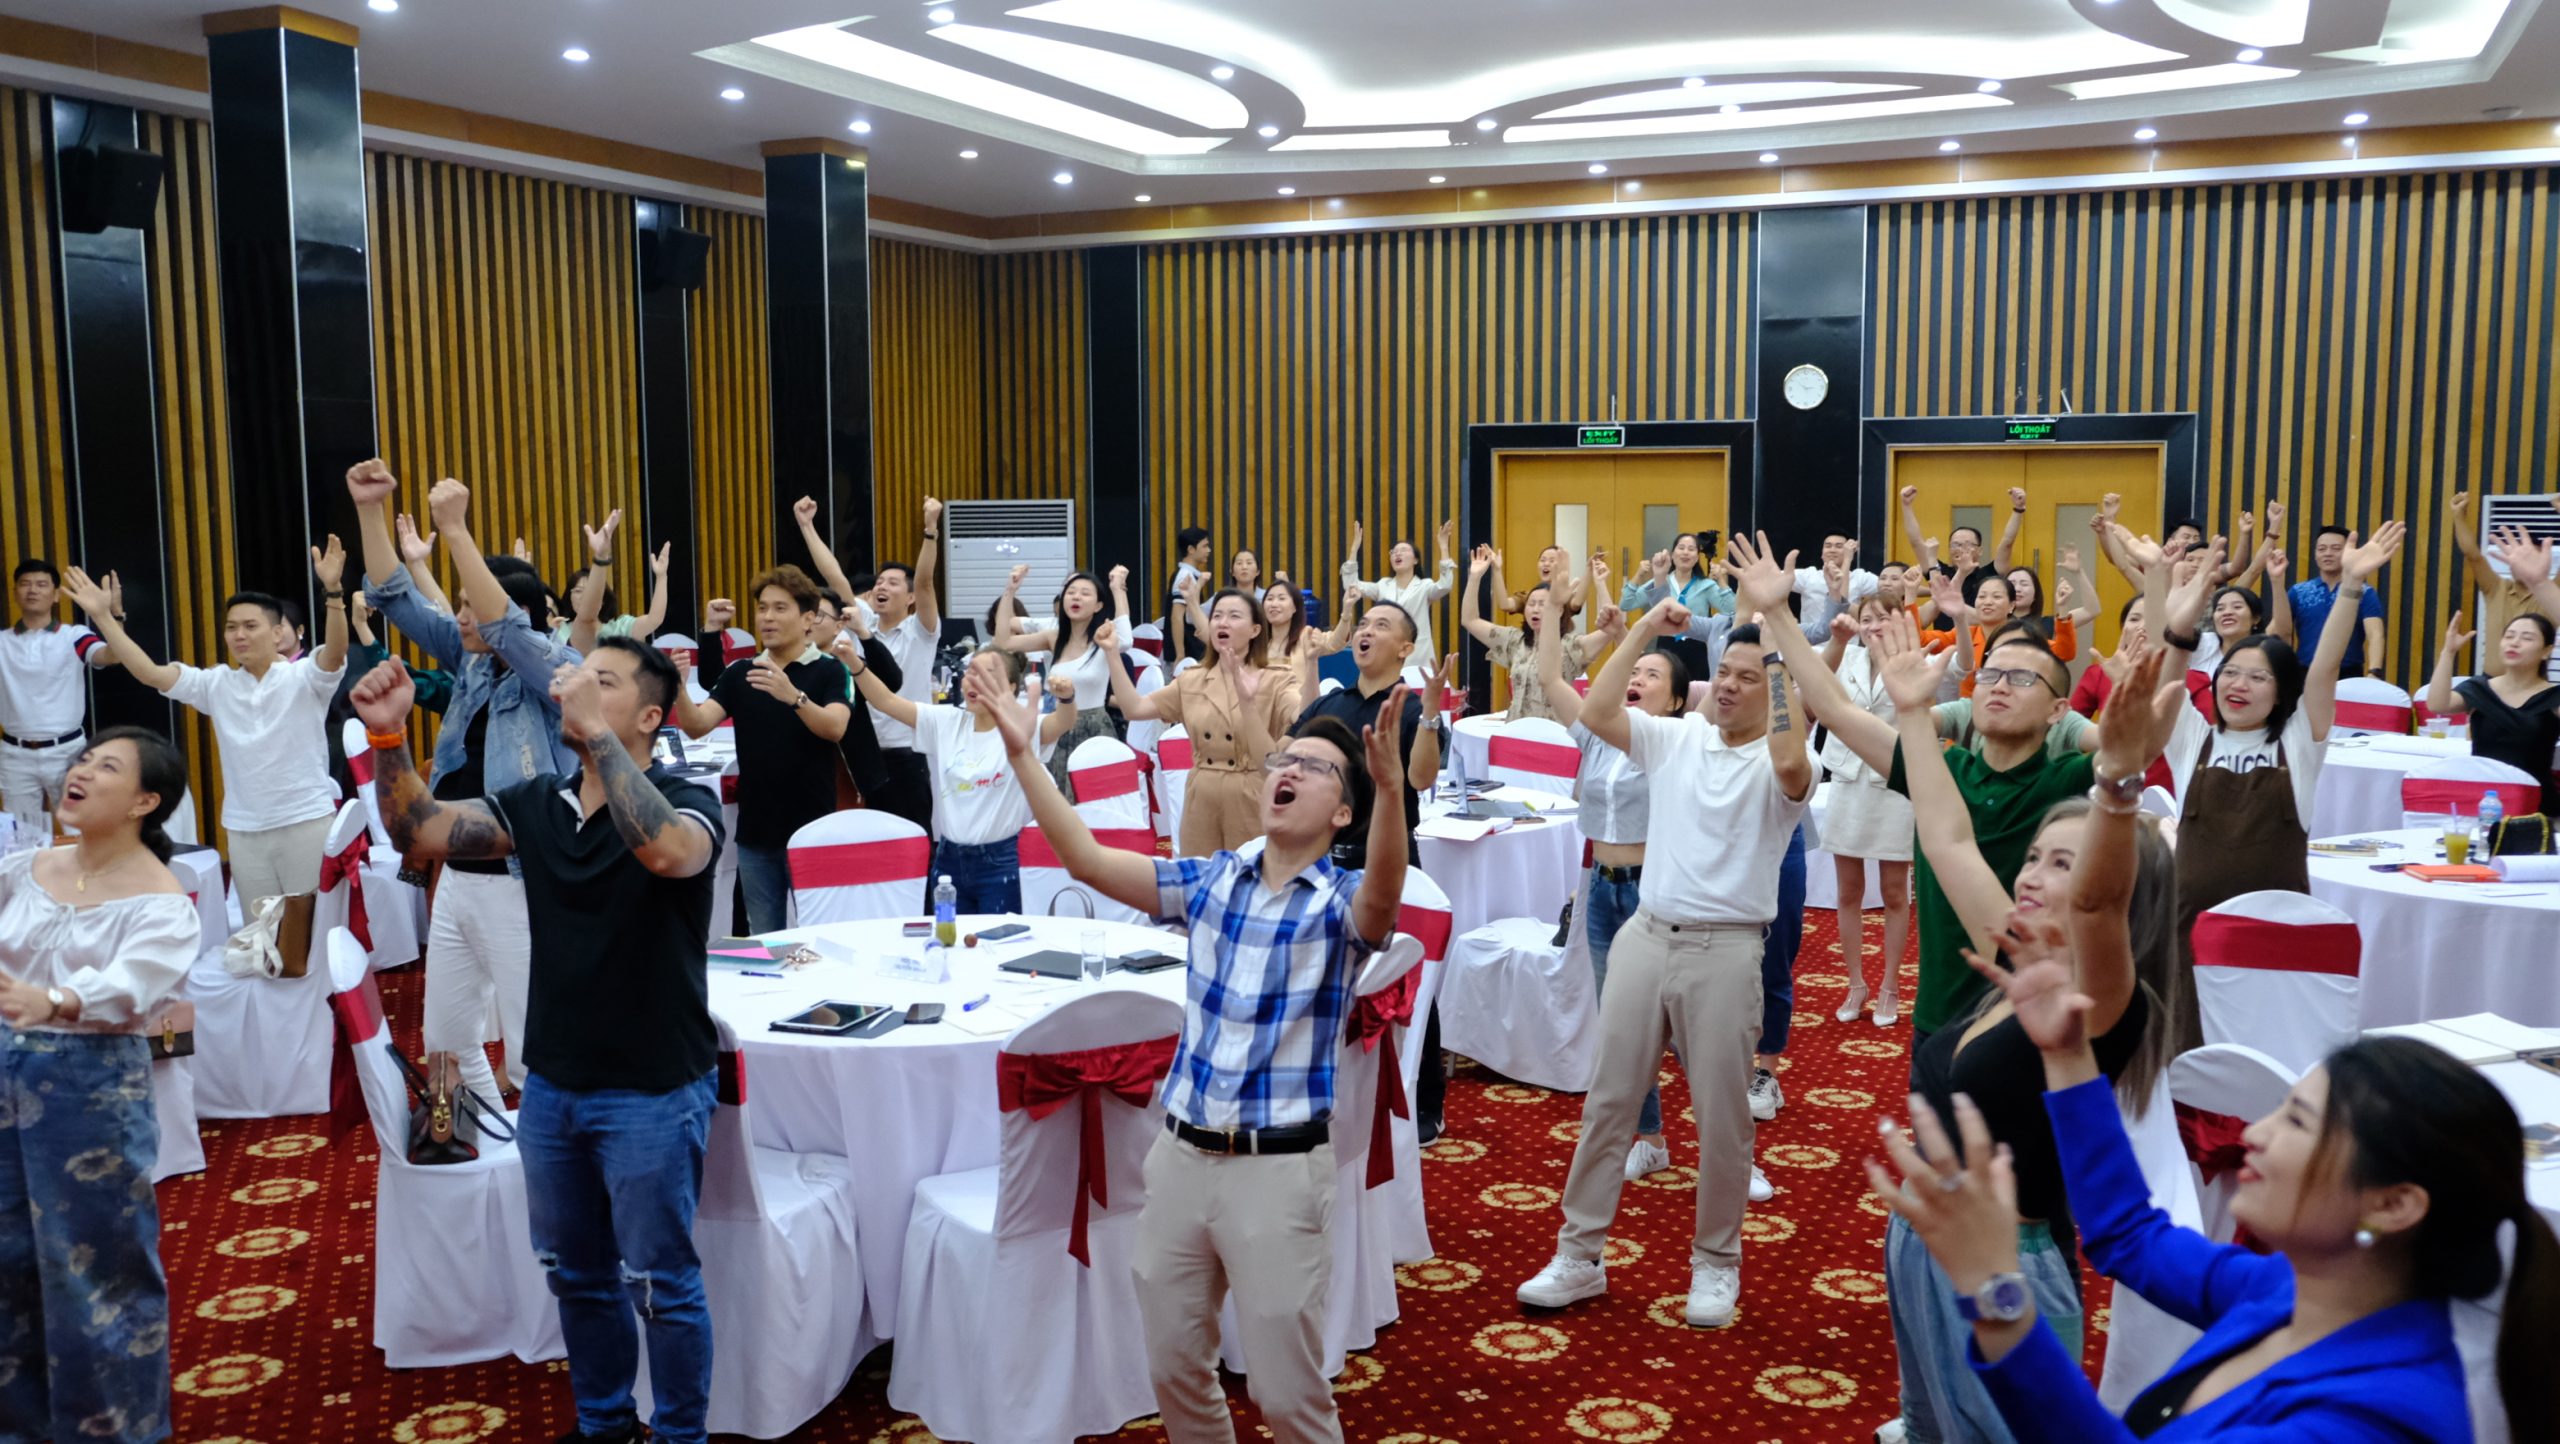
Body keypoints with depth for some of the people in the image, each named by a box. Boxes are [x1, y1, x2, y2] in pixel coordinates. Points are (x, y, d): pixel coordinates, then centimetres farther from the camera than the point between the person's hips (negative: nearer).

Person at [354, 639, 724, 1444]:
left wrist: (597, 733, -38)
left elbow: (668, 851, -38)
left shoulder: (686, 801, -15)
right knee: (575, 1274, 20)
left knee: (658, 1282, 5)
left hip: (652, 1091, -6)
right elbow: (419, 833, -1)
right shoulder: (536, 803, 3)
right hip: (551, 1083, 6)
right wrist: (389, 739, -16)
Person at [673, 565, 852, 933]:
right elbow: (698, 726, -5)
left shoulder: (829, 671, -5)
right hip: (754, 829, 4)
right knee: (764, 938, 12)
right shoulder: (739, 672, 6)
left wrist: (793, 696, -40)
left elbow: (835, 728, -22)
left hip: (810, 827, -4)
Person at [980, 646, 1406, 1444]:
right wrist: (1022, 751, -10)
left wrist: (1390, 783, -50)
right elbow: (1085, 858, 0)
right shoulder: (1213, 880, 5)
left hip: (1279, 1168, -5)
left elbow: (1384, 893, -32)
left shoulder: (1342, 903, -8)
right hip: (1181, 1153, 5)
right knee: (1175, 1368, 17)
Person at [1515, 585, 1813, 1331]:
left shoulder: (1776, 764, -4)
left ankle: (1716, 1262, 24)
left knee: (1722, 1115, 5)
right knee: (1608, 1100, 9)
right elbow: (1595, 713, -3)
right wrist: (1645, 630, -5)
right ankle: (1579, 1253, 20)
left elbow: (1791, 761, -29)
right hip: (1645, 935, 4)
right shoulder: (1675, 738, 8)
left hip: (1726, 950, -4)